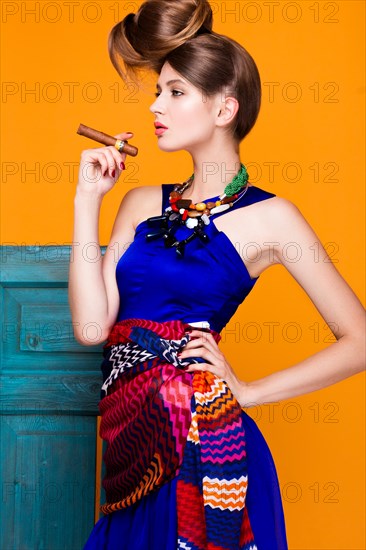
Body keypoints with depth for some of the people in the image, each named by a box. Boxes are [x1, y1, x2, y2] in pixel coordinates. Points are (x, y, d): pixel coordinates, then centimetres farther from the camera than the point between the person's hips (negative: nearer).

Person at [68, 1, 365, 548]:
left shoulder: (269, 217, -5)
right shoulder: (143, 203, 8)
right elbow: (92, 327, -3)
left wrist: (248, 391, -7)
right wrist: (88, 199, -2)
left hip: (202, 445, -5)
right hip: (131, 441, 5)